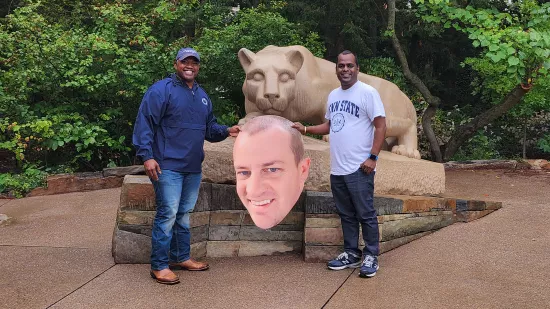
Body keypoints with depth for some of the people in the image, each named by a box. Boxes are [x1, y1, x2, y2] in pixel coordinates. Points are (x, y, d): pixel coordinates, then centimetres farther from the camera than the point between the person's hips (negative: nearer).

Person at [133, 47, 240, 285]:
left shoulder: (202, 96, 17)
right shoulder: (161, 90, -8)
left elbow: (209, 128, 22)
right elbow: (144, 124, -14)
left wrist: (227, 131, 2)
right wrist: (146, 156, -22)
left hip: (193, 167, 8)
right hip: (168, 166, -7)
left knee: (184, 214, 15)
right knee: (168, 214, -7)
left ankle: (181, 257, 28)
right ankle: (159, 266, 4)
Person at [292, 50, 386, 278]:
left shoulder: (367, 92, -9)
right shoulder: (333, 95, 13)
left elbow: (381, 126, -11)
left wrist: (372, 157, -17)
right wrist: (305, 129, 9)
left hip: (359, 168, -7)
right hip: (337, 168, 7)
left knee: (365, 214, 1)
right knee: (346, 214, 15)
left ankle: (371, 256, 14)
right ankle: (351, 253, 27)